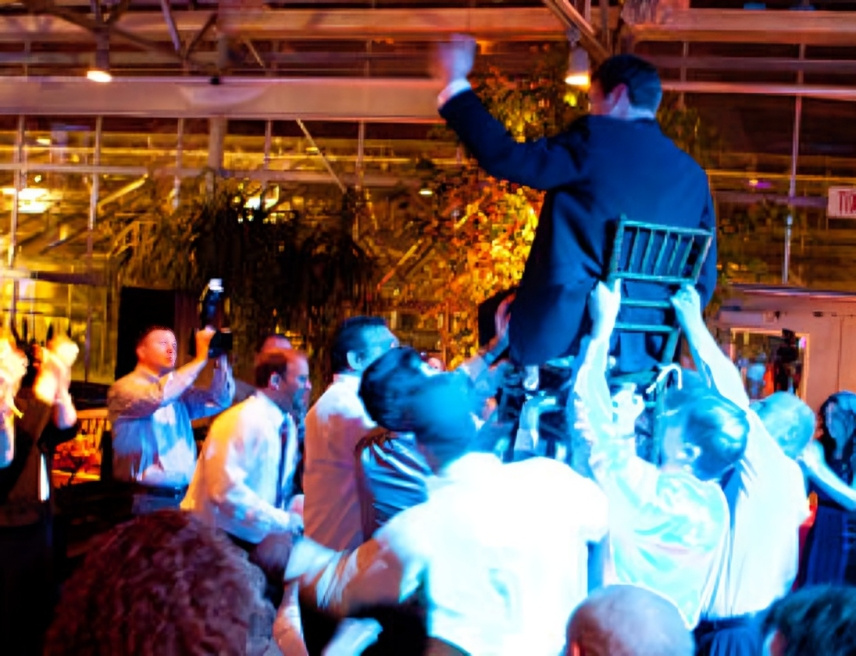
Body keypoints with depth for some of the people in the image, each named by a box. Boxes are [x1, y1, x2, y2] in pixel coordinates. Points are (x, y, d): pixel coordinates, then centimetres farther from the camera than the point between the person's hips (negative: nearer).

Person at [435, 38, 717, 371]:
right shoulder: (693, 176, 10)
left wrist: (455, 84, 2)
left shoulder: (596, 138, -5)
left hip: (566, 331, -6)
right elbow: (703, 279, 11)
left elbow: (504, 158, -8)